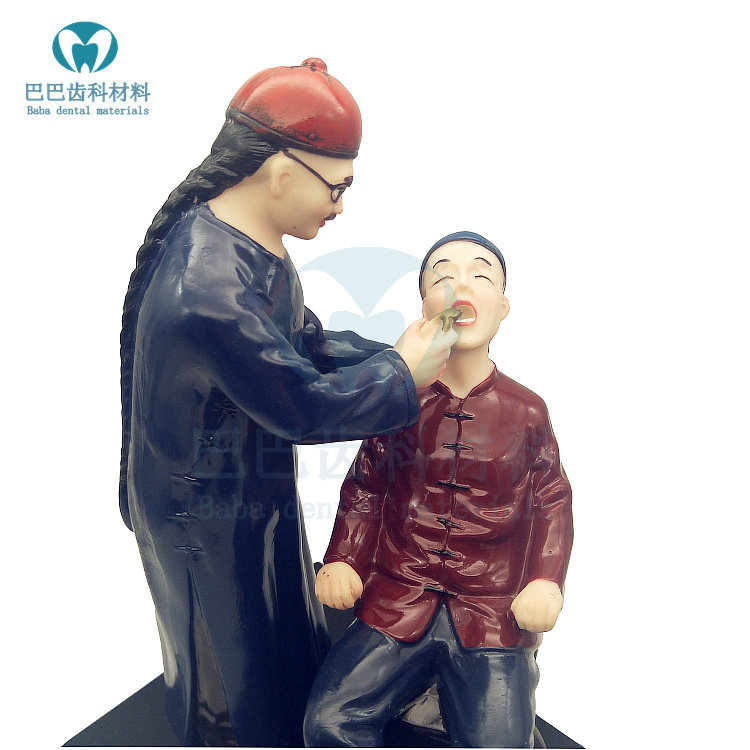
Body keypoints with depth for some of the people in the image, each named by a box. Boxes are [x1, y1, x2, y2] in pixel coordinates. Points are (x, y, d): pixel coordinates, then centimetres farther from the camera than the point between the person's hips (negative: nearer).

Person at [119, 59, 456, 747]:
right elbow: (308, 407, -28)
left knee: (288, 649, 30)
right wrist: (403, 374, -14)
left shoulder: (245, 239, -5)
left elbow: (305, 342, 4)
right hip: (210, 525, -9)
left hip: (256, 492, 9)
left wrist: (391, 354, -9)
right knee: (237, 678, 20)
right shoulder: (208, 291, -36)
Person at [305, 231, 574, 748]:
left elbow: (552, 500, 10)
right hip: (396, 604, 1)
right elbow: (364, 488, 9)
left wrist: (547, 580, -4)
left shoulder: (526, 412, 1)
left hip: (495, 616, 0)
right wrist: (342, 559, -4)